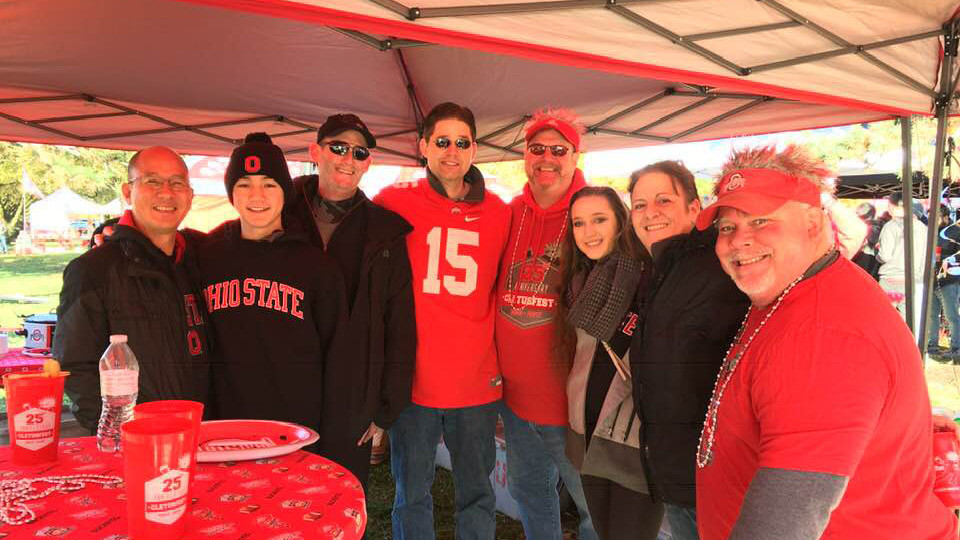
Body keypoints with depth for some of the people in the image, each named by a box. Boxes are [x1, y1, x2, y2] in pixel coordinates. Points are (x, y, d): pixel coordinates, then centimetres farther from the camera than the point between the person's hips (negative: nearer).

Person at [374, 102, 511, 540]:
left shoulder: (498, 212, 5)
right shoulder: (394, 202, -1)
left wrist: (500, 359, 9)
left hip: (479, 381, 2)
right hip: (414, 378, -1)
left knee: (478, 495, 14)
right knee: (412, 494, 12)